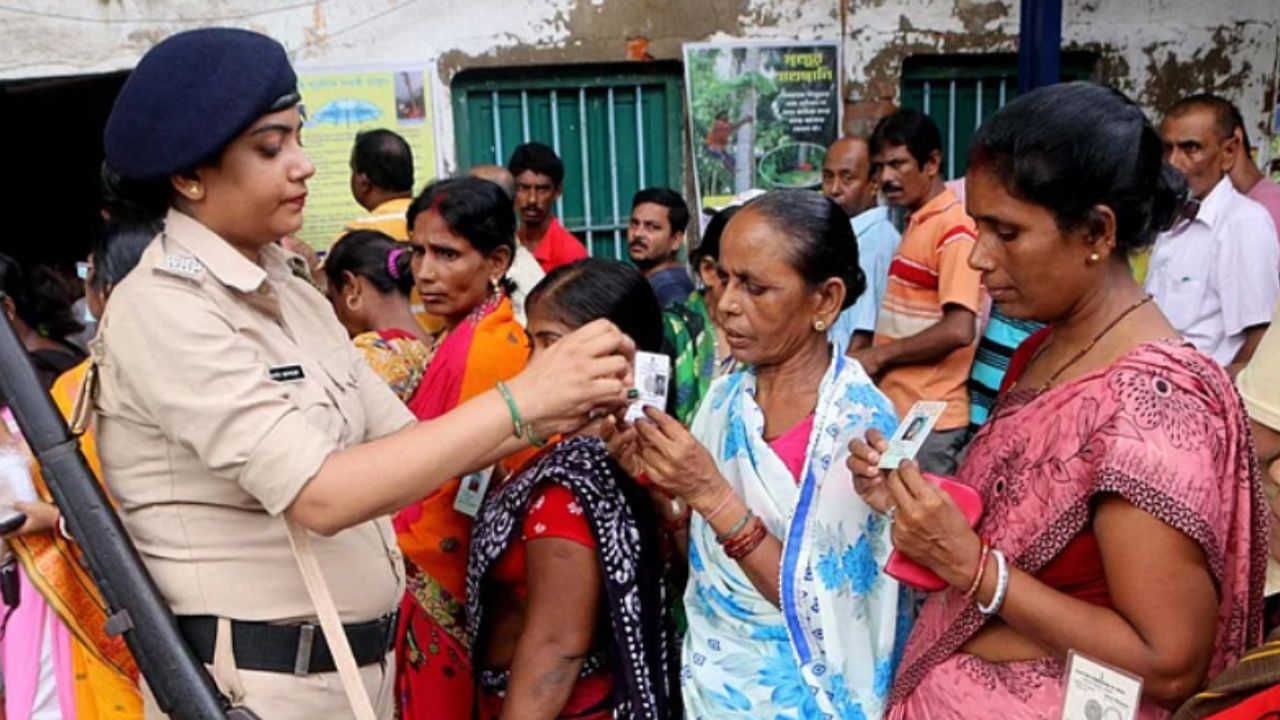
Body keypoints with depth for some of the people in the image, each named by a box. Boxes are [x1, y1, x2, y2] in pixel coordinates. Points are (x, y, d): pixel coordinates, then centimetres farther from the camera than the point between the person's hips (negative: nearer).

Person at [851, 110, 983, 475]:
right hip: (897, 407, 9)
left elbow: (959, 330, -23)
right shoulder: (916, 223, 14)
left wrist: (878, 354, -14)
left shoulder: (954, 228, -15)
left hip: (928, 417, -9)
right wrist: (877, 358, 8)